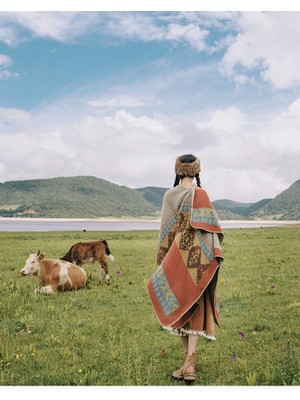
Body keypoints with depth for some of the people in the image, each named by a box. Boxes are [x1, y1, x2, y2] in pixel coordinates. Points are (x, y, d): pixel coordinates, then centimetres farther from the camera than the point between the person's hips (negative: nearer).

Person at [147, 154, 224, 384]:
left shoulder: (169, 195, 5)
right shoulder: (200, 194, -6)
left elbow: (166, 228, 9)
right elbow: (208, 227, -11)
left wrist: (164, 259, 16)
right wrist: (214, 257, -6)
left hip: (176, 255, 3)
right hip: (197, 255, -3)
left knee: (180, 305, 11)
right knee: (195, 306, 1)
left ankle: (190, 359, 17)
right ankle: (190, 361, -9)